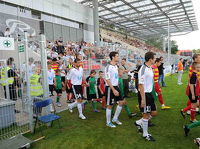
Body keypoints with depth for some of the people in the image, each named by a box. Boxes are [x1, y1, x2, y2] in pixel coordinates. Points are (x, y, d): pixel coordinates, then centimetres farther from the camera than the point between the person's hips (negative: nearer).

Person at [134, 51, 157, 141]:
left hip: (149, 93, 9)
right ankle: (145, 134, 24)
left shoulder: (150, 68, 8)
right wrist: (143, 99, -21)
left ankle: (139, 122, 32)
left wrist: (150, 94, 18)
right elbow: (140, 85, -21)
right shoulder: (143, 69, -20)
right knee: (146, 114, 4)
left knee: (154, 112, 15)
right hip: (144, 94, -9)